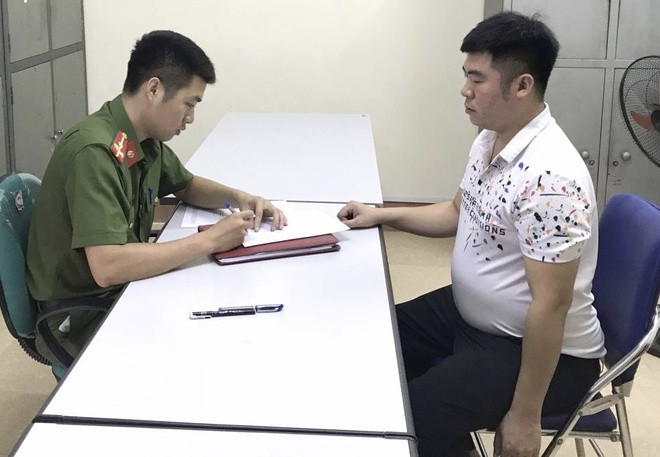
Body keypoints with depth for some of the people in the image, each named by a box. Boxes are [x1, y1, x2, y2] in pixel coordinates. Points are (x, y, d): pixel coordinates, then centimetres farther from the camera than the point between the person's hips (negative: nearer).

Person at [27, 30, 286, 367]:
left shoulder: (148, 141, 1)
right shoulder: (95, 152, -26)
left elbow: (186, 185, 22)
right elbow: (107, 267, -34)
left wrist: (239, 198, 1)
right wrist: (209, 240, -27)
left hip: (122, 288, 8)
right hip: (79, 315, -8)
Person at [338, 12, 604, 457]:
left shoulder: (550, 178, -31)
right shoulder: (489, 139, 0)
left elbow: (550, 306, -29)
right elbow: (458, 213, 19)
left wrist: (525, 416, -24)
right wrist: (383, 215, 8)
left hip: (542, 348, -9)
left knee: (412, 416, -23)